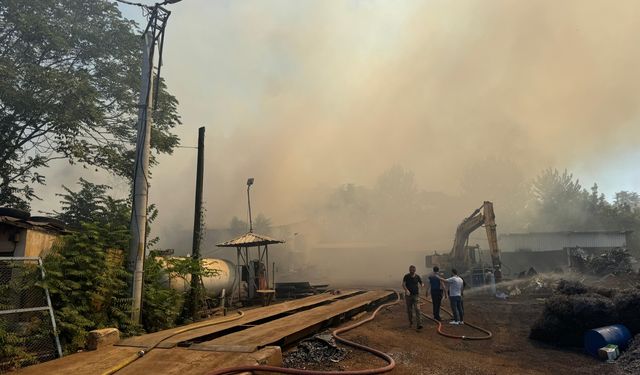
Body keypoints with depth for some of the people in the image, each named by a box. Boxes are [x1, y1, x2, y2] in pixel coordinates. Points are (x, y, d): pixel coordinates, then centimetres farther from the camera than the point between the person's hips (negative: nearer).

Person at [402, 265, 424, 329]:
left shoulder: (417, 277, 1)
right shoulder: (406, 276, -3)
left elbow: (421, 283, 9)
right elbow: (403, 284, -9)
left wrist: (422, 285, -16)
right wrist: (406, 290, -28)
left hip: (416, 295, -1)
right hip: (408, 295, 1)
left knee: (417, 309, -13)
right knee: (409, 310, 9)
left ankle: (419, 324, -15)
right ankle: (410, 322, 27)